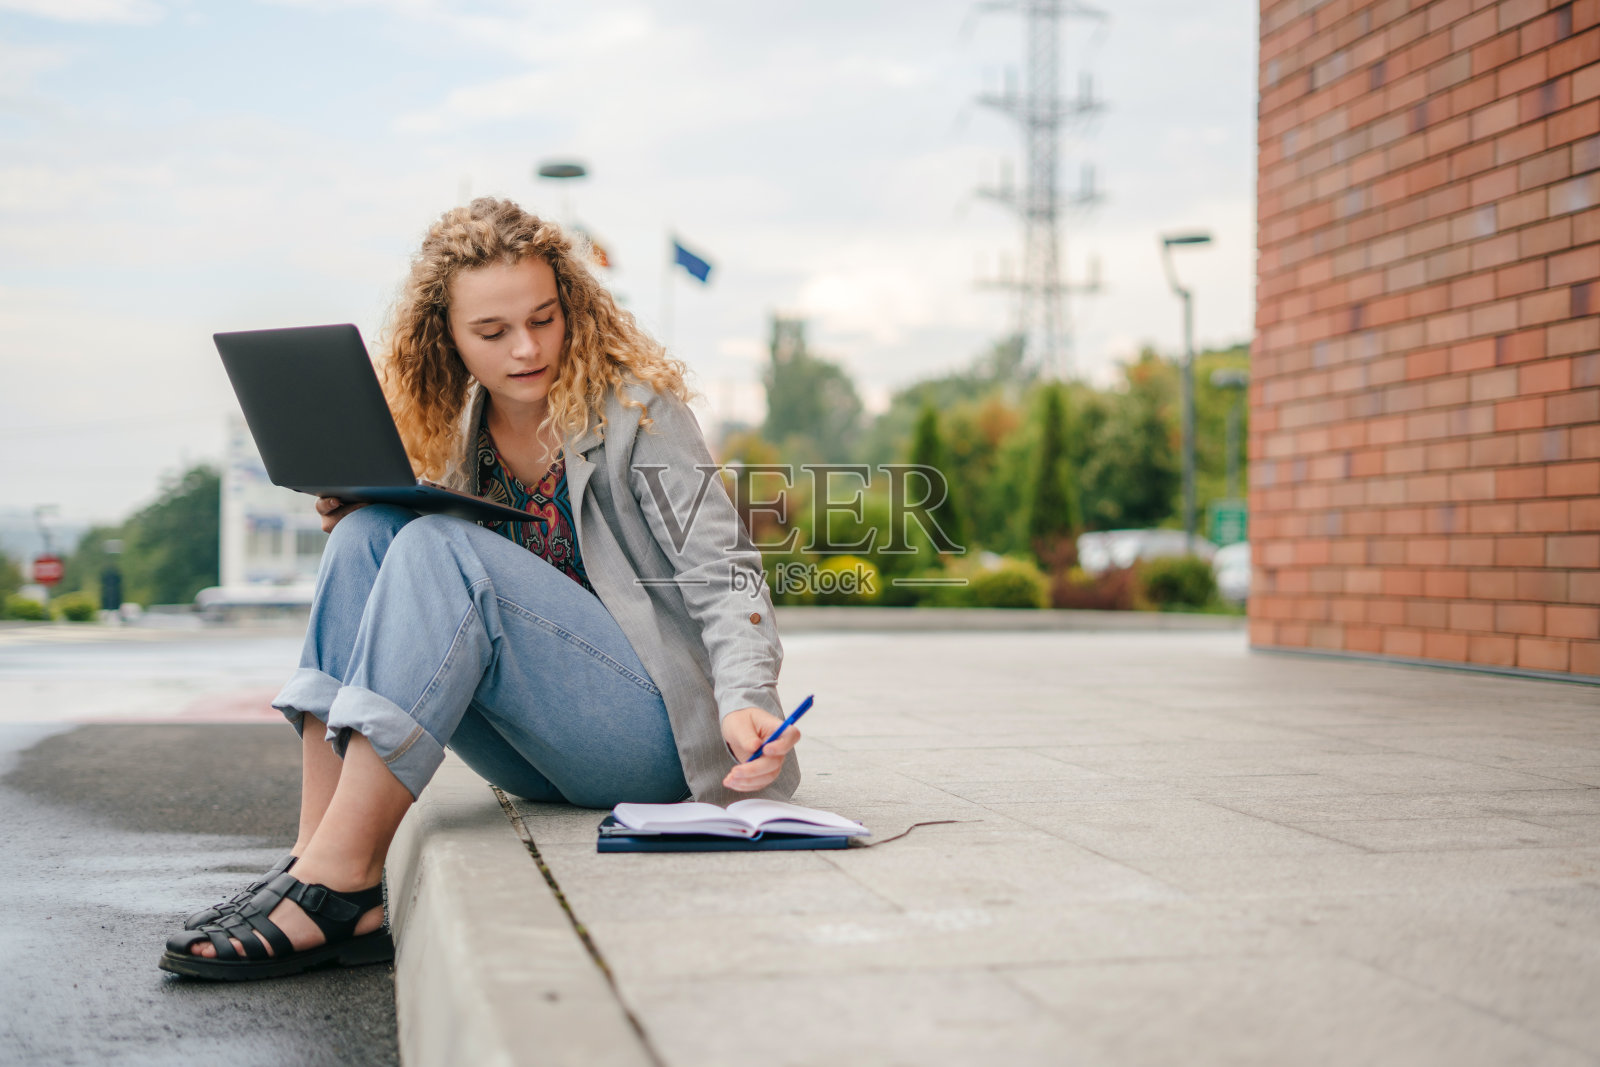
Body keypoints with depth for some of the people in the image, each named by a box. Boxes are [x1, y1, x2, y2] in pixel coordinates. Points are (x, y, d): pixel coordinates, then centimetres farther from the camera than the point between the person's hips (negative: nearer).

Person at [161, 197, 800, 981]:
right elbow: (436, 606, 14)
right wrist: (356, 515, -6)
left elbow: (721, 570, -12)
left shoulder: (632, 403, -5)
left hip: (659, 732, -5)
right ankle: (316, 856, -25)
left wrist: (742, 702, -31)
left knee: (439, 548, -25)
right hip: (536, 755, 5)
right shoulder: (456, 428, 10)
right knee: (367, 532, -13)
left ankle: (338, 882, -30)